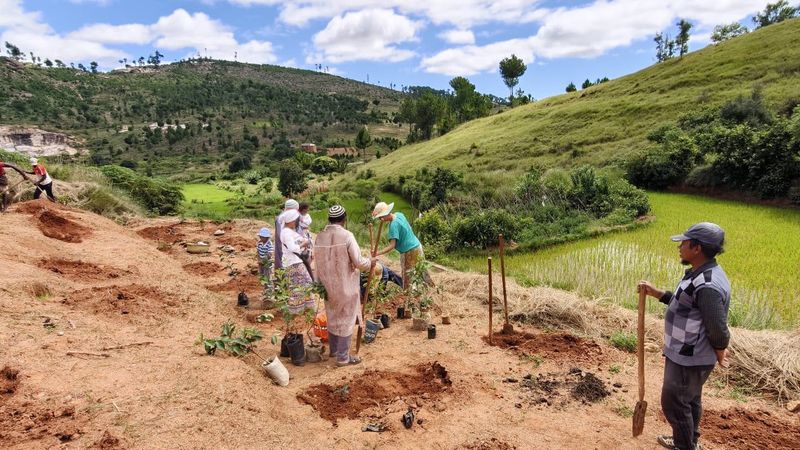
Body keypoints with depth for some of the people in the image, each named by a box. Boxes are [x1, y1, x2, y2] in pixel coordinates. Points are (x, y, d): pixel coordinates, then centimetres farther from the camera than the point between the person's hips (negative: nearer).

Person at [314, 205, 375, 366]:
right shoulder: (347, 236, -18)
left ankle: (334, 350, 37)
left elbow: (319, 264, 4)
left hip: (328, 286, 5)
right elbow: (359, 263, -18)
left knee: (332, 318, 21)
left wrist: (321, 284, 16)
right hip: (346, 286, -5)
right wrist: (370, 262, 3)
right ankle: (343, 357, 14)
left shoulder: (320, 237, -3)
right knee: (346, 320, 7)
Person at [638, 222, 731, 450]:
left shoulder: (707, 286, -31)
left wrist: (719, 356, -10)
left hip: (689, 359, -10)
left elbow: (718, 330, -27)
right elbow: (682, 302, 16)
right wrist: (654, 292, 9)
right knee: (689, 400, 26)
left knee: (674, 402, 7)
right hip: (688, 356, 10)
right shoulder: (700, 274, 3)